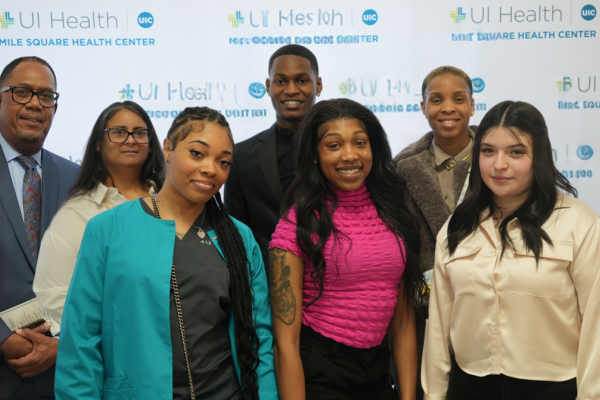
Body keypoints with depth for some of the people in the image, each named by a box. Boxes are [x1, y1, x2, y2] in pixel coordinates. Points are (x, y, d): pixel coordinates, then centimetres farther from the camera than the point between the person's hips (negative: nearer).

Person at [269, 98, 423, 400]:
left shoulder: (394, 217, 2)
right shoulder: (298, 225, -12)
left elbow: (403, 320, 5)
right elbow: (286, 341, -14)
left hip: (380, 374, 5)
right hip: (317, 375, -5)